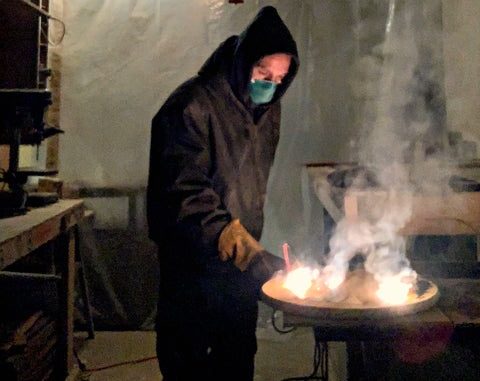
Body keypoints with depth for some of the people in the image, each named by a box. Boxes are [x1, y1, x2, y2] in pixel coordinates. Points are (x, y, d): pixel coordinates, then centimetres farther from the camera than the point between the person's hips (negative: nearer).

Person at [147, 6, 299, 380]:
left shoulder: (268, 110, 9)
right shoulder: (192, 105, -16)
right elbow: (183, 189, -22)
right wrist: (225, 231, -33)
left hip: (243, 250, 7)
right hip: (194, 258, -7)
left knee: (239, 350, 16)